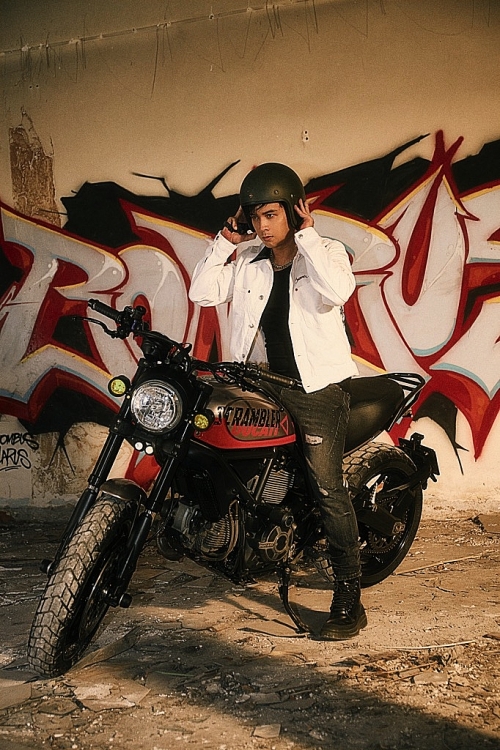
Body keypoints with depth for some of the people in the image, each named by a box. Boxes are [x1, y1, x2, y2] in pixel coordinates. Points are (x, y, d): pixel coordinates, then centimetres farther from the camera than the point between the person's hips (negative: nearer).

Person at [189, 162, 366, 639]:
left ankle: (349, 600, -4)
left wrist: (307, 235, -15)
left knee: (327, 489, -10)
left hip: (319, 387, -5)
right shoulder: (247, 262, 14)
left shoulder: (326, 251, 1)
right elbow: (202, 293, 6)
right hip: (267, 385, 6)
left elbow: (337, 291, -22)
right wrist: (224, 241, 2)